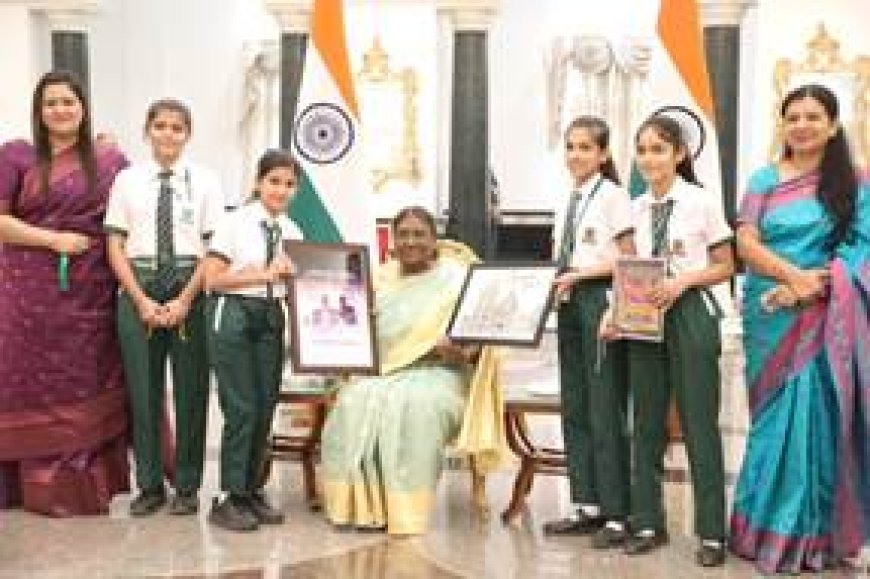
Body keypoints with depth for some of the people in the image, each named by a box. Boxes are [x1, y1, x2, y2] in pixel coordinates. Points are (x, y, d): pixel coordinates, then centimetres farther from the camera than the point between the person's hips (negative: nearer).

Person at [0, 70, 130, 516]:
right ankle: (42, 486, 12)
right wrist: (54, 239, -12)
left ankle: (85, 486, 15)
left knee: (88, 388, 5)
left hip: (92, 293, 2)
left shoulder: (110, 160, 8)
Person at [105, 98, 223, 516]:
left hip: (191, 288, -1)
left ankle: (187, 486, 16)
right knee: (142, 387, 5)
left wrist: (185, 300, -11)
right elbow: (115, 246, 3)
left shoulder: (204, 181, 3)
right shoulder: (128, 180, 6)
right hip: (138, 287, 1)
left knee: (191, 388, 4)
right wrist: (142, 301, -7)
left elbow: (214, 248, -1)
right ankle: (149, 485, 18)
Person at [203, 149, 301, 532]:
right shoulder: (235, 223, -4)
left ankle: (252, 490, 20)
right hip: (233, 315, -5)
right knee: (242, 408, -7)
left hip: (272, 319, 5)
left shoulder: (293, 232, 11)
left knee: (265, 407, 6)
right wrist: (264, 274, -13)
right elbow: (213, 278, -10)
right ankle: (230, 497, 4)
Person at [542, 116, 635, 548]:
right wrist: (557, 279, 0)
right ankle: (588, 505, 17)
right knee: (574, 407, 9)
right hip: (570, 303, 8)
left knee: (605, 407, -6)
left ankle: (616, 514, 1)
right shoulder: (568, 201, 16)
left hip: (600, 301, -8)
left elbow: (628, 258, -11)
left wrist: (580, 274, -16)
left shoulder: (612, 195, -6)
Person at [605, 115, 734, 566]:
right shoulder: (635, 208, 9)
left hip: (690, 312, -4)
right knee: (647, 422, 9)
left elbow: (725, 267, 0)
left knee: (699, 422, -1)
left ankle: (711, 532, 8)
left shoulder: (702, 202, -3)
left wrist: (683, 281, -16)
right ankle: (647, 523, 20)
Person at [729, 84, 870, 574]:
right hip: (769, 313, 2)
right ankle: (772, 526, 17)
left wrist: (810, 288, -17)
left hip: (823, 317, -2)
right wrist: (794, 274, -16)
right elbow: (746, 244, 0)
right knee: (775, 414, 6)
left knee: (812, 413, -6)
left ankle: (807, 533, 6)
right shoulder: (763, 180, 8)